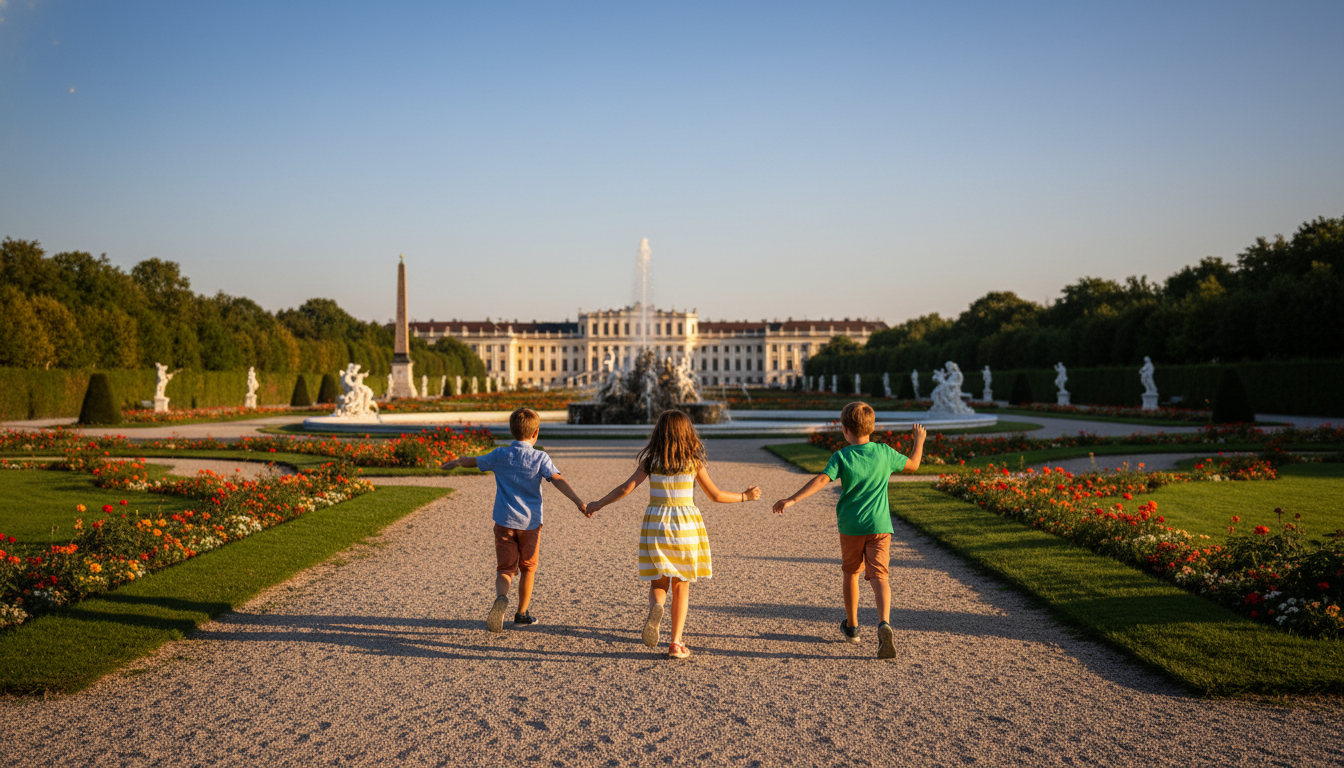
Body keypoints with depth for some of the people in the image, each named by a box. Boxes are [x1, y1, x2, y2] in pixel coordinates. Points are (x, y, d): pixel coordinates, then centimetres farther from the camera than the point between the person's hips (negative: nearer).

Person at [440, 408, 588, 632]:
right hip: (530, 522, -1)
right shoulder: (540, 458, -6)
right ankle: (522, 613, 25)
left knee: (505, 569, 3)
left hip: (505, 521, 1)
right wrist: (578, 502, -27)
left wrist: (455, 462, 37)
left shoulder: (500, 455, 1)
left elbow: (473, 461, 16)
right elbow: (558, 480, -20)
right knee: (528, 567, 17)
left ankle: (501, 598, -28)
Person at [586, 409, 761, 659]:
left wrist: (598, 504, 10)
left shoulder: (651, 460, 0)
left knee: (658, 583, 11)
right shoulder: (694, 461, -1)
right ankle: (676, 643, 7)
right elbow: (716, 495, 4)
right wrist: (744, 496, 20)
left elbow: (625, 489, -3)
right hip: (686, 525, 0)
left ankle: (655, 608, -24)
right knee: (681, 586, 11)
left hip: (656, 523, 0)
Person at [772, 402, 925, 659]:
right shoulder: (885, 452, 0)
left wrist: (793, 499, -26)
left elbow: (822, 479, -22)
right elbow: (912, 465, 16)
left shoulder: (841, 457, -7)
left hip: (850, 526, 0)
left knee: (851, 573, 19)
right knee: (878, 575, -6)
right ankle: (884, 623, -31)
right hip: (879, 525, 0)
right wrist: (919, 440, 34)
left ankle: (851, 626, 32)